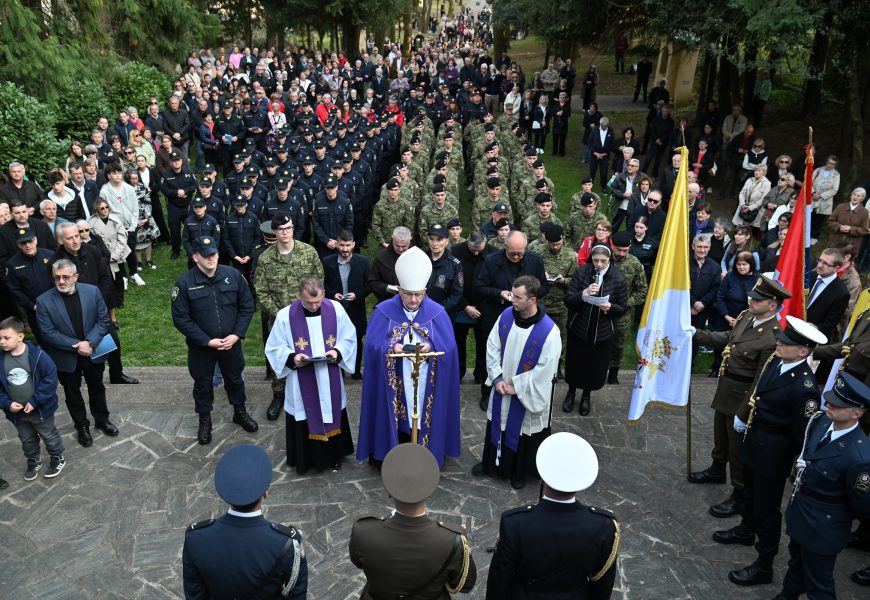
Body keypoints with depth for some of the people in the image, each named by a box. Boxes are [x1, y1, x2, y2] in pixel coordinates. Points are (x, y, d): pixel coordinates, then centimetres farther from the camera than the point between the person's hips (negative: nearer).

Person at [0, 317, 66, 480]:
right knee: (27, 439, 24)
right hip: (16, 411, 4)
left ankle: (58, 459, 37)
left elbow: (50, 379, -21)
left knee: (49, 435, 16)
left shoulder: (37, 355, -22)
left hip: (40, 409, -4)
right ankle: (33, 461, 46)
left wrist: (35, 401, -22)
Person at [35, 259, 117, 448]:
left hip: (93, 352, 1)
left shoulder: (92, 291, -12)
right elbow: (48, 333, -16)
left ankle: (102, 419, 42)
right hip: (66, 358, -1)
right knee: (73, 394, 16)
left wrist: (90, 343, -21)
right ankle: (81, 426, 36)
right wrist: (76, 346, -21)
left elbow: (103, 319, -9)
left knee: (97, 389, 20)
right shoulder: (44, 301, -16)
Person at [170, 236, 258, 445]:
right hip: (201, 346, -2)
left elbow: (247, 305, -3)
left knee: (234, 379, 20)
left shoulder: (233, 275, -10)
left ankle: (240, 412, 44)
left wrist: (236, 335, -12)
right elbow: (180, 318, -13)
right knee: (203, 383, 16)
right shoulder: (184, 283, -16)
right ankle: (205, 420, 38)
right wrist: (207, 341, -17)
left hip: (231, 342, 2)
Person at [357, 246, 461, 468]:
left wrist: (430, 346, -22)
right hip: (393, 384, 0)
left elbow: (448, 347, -4)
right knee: (396, 421, 5)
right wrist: (392, 347, -23)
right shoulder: (384, 311, -3)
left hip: (426, 385, 1)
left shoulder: (437, 313, -1)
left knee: (423, 418, 6)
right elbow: (372, 344, -6)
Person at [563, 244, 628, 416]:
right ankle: (571, 392, 42)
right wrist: (583, 294, -29)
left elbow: (623, 308, -1)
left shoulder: (618, 279, -9)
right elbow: (568, 301, -9)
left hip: (603, 333, 0)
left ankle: (587, 395, 40)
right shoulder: (581, 272, -9)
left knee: (596, 368, 12)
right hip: (578, 330, 0)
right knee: (574, 364, 12)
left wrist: (610, 307, -22)